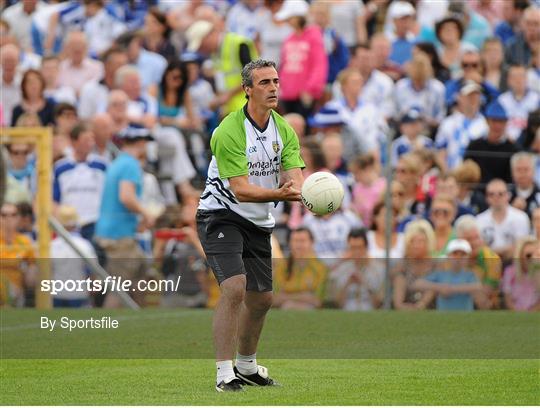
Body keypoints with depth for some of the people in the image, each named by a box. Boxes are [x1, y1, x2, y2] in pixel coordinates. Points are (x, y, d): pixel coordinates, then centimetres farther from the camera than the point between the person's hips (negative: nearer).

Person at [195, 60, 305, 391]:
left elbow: (296, 179, -11)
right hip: (221, 215, -7)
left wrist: (305, 193, -35)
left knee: (262, 298, 12)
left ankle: (247, 366, 34)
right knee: (234, 286, -24)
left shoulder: (284, 131, -1)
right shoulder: (229, 132, -22)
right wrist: (279, 194, -43)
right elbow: (241, 190, -27)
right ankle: (224, 373, -21)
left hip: (258, 223, 7)